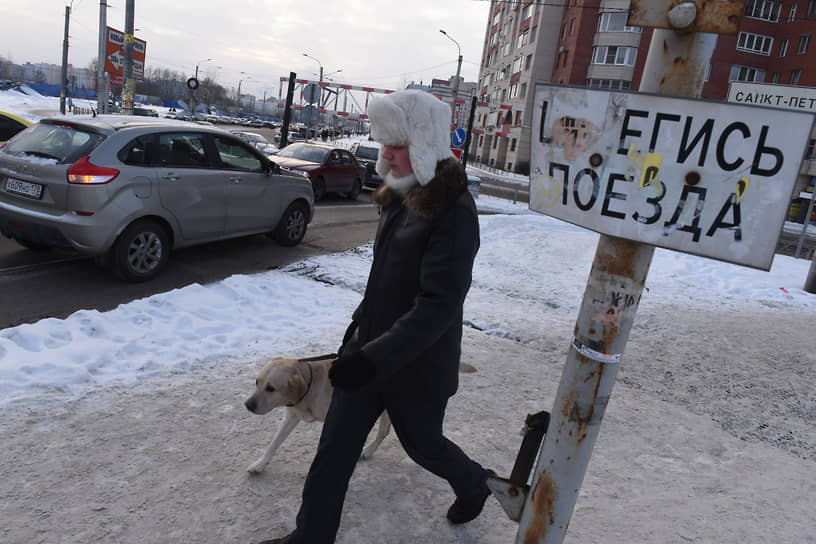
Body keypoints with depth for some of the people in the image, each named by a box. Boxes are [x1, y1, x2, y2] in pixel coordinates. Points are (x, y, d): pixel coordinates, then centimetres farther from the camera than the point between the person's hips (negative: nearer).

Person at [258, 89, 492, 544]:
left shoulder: (455, 212, -22)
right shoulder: (403, 197, 5)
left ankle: (475, 484, 49)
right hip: (369, 350, 7)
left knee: (423, 443, 17)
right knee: (335, 448, 11)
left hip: (418, 363, -7)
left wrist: (374, 357, -33)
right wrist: (360, 324, 20)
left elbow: (440, 305, -28)